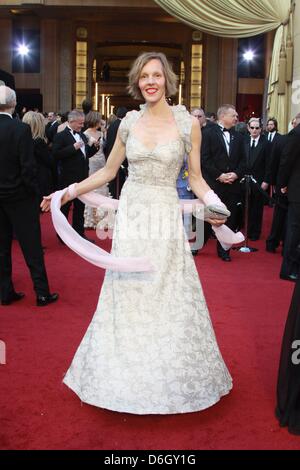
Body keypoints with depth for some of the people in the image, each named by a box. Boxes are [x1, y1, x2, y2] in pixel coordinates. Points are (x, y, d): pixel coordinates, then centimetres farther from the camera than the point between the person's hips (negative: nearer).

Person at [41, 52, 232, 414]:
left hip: (166, 218, -2)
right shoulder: (129, 122, 4)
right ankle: (130, 371, 26)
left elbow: (196, 178, 2)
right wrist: (70, 192, 5)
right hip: (131, 216, 2)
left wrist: (214, 203, -16)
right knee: (128, 296, 8)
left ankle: (170, 375, 25)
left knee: (169, 298, 5)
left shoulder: (188, 123, -3)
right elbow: (108, 171, 12)